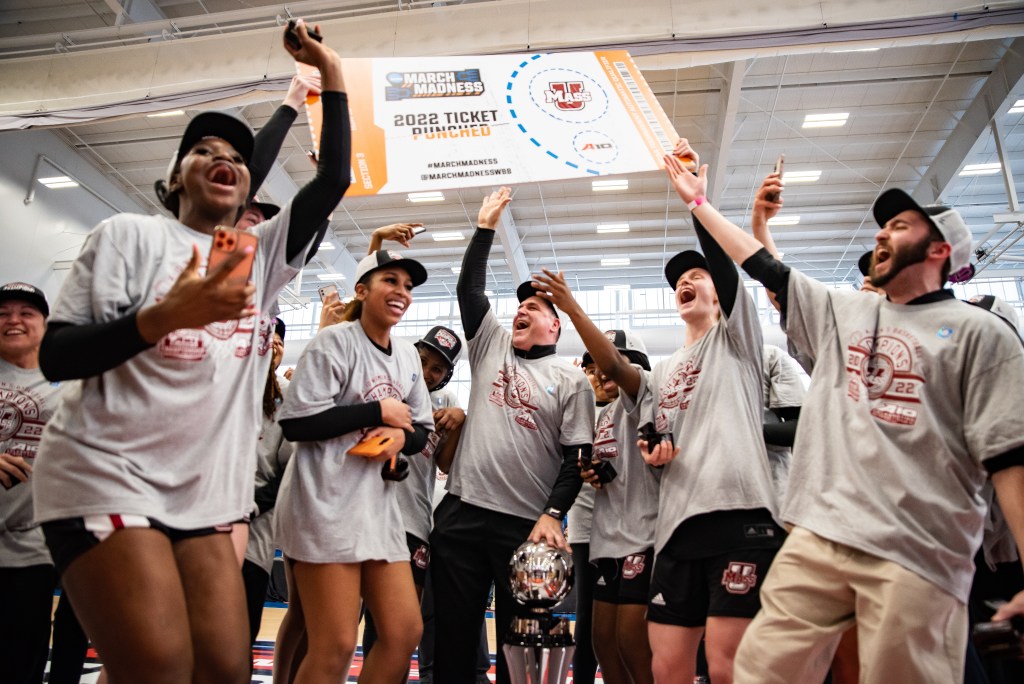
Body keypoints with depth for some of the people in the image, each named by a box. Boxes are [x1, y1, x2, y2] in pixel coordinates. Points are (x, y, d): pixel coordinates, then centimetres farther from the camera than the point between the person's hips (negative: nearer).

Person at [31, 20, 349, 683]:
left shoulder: (264, 254, 13)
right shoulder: (130, 235, 1)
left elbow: (332, 182, 4)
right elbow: (56, 357, -5)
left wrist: (331, 73, 4)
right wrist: (164, 316, -22)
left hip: (207, 498, 5)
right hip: (108, 480, -4)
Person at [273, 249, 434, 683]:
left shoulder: (408, 356, 13)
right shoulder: (335, 341, -8)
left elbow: (422, 431, 18)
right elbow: (295, 422, -15)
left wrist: (400, 436, -7)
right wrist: (379, 411, -11)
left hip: (379, 506, 7)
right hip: (325, 505, -7)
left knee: (405, 632, 6)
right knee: (335, 645, -4)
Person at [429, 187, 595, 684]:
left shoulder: (571, 379, 5)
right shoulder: (491, 346, 15)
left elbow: (577, 456, -1)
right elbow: (469, 288, 9)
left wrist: (551, 515, -11)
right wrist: (486, 227, 10)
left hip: (528, 524, -3)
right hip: (461, 513, 3)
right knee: (453, 630, 7)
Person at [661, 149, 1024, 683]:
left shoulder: (978, 332, 2)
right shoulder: (841, 313, 16)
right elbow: (762, 266, 20)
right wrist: (698, 202, 23)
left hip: (917, 556, -4)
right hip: (817, 537, 5)